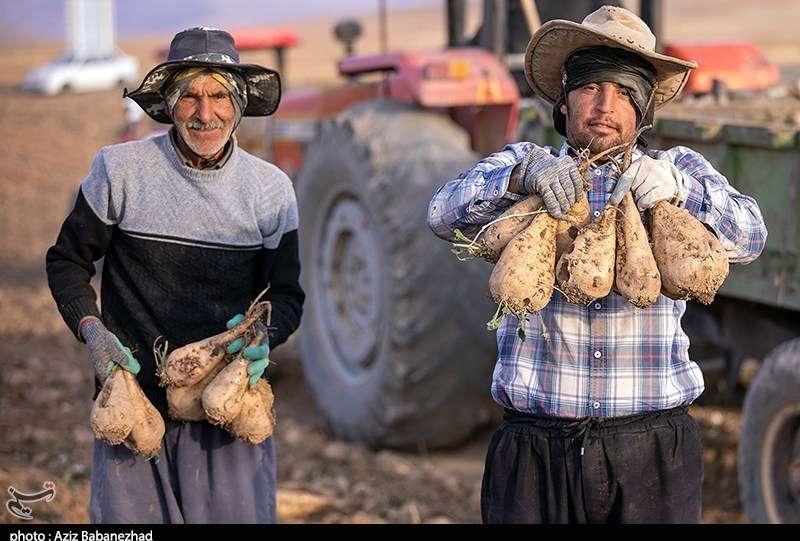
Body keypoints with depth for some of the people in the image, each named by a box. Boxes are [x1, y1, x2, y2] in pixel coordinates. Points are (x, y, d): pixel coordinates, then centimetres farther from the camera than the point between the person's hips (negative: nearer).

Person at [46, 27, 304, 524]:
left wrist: (263, 334, -15)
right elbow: (67, 261, 7)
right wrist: (91, 330, -10)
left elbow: (288, 295, 7)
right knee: (128, 516, 6)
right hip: (134, 395, -1)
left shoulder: (270, 188, 1)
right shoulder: (120, 169, -4)